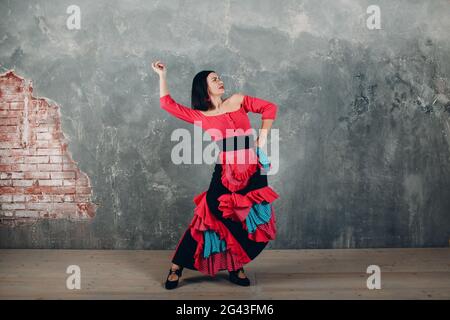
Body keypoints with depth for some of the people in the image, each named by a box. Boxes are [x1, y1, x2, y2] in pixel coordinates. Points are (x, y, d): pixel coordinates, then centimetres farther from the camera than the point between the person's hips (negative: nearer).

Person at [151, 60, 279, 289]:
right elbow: (168, 104, 5)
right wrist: (162, 75, 7)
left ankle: (236, 267, 25)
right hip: (225, 174, -2)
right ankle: (177, 266, 13)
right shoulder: (200, 116, 7)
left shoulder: (238, 100, 12)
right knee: (210, 220, -3)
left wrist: (261, 140, 3)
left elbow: (269, 108, 10)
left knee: (254, 226, 4)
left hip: (253, 173, 2)